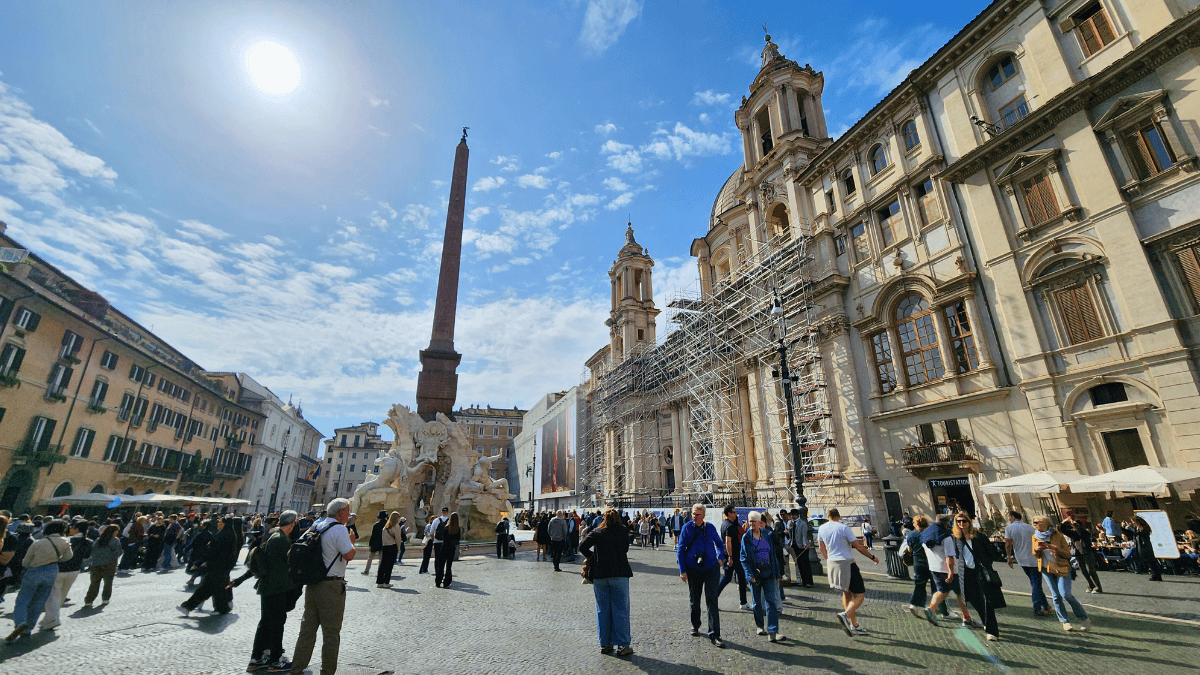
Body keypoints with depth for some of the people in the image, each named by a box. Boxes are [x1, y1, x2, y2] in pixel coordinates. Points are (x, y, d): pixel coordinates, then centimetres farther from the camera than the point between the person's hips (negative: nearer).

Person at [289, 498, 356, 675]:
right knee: (331, 633, 4)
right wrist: (352, 540, -3)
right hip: (331, 587, -8)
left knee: (307, 629, 17)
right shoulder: (339, 529, -18)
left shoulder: (316, 525, 8)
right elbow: (349, 555, -21)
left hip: (312, 585, 8)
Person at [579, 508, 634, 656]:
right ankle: (623, 645, 6)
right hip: (619, 574, -2)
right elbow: (625, 549, 8)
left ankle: (605, 644, 18)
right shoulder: (623, 532, -1)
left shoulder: (596, 532, 0)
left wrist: (592, 556, 7)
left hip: (599, 575, 2)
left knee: (603, 609, 12)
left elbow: (582, 546, -9)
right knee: (620, 609, 4)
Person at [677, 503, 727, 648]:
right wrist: (682, 570, -6)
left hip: (711, 567, 0)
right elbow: (680, 549, -2)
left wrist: (720, 557, 4)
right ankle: (695, 625, 37)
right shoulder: (687, 528, -5)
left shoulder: (710, 527, 1)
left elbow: (719, 543, 20)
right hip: (693, 569, 0)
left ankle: (714, 635, 1)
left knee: (712, 600, -5)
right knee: (694, 599, 13)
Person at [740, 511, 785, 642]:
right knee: (757, 602, 11)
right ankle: (760, 626, 30)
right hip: (755, 574, -1)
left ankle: (772, 632, -7)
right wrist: (750, 575, -13)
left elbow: (773, 554, 10)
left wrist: (777, 572, 6)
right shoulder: (746, 537, -3)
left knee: (771, 601, -6)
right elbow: (743, 558, -4)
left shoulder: (768, 535, 4)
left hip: (769, 573, 1)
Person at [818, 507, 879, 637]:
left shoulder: (821, 529, 6)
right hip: (846, 563, -6)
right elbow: (858, 547, -5)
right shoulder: (843, 528, -9)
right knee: (860, 595, 1)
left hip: (831, 563, 6)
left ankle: (854, 625, 18)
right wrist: (873, 557, 9)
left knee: (847, 593, 16)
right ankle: (846, 614, -19)